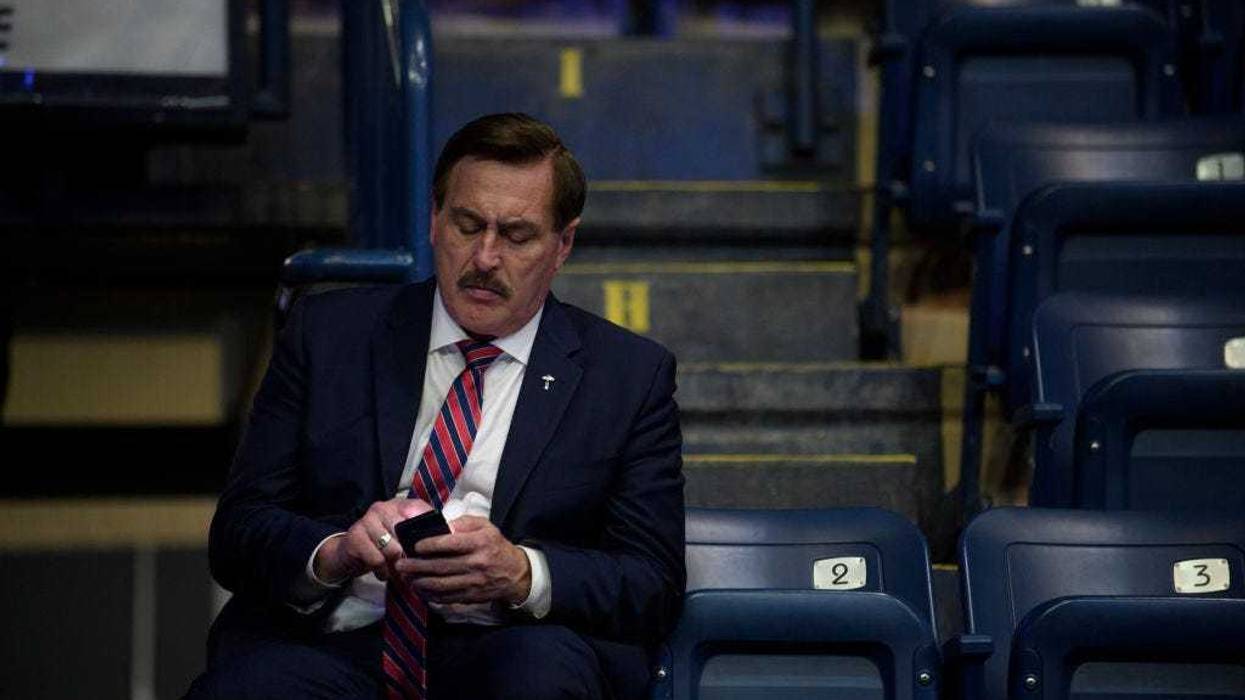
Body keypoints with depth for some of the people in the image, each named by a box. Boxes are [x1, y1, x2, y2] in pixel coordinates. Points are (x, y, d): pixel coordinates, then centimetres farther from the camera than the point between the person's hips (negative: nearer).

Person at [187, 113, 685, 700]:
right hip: (331, 645, 0)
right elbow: (237, 530, 8)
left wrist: (521, 574, -17)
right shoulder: (327, 333, 14)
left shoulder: (631, 376, 12)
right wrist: (334, 553, -15)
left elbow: (653, 583, 3)